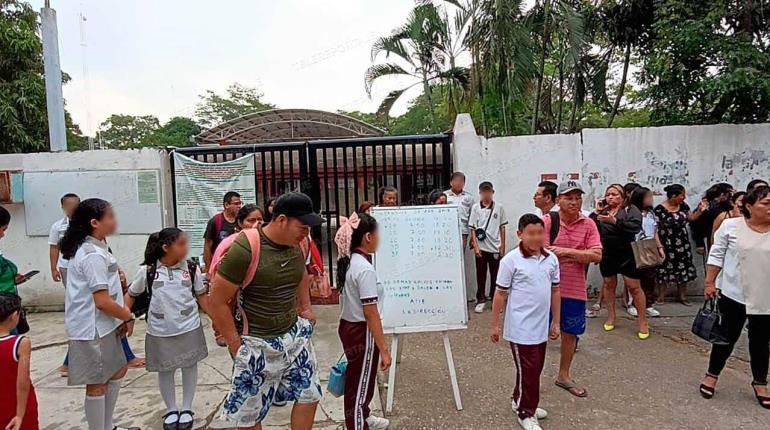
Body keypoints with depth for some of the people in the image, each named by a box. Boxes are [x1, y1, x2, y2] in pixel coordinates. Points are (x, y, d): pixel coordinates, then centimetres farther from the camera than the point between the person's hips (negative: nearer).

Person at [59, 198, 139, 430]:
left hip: (102, 325, 10)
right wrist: (128, 317, -11)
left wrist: (122, 316, 8)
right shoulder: (94, 255, -23)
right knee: (98, 384, 3)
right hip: (93, 328, -10)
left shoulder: (92, 248, 9)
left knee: (117, 371, 20)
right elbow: (102, 301, -26)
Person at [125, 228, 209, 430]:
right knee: (165, 370, 14)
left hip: (189, 328, 1)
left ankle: (186, 409, 32)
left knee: (189, 366, 12)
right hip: (160, 331, 0)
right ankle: (171, 410, 35)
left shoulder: (192, 268, -8)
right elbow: (131, 295, 4)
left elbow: (201, 296, 2)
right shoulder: (148, 271, -10)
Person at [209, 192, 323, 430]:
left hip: (295, 335, 6)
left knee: (309, 396, 16)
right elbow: (217, 303, -17)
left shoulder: (298, 243, -3)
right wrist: (236, 345, -13)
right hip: (257, 344, -5)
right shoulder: (245, 249, -23)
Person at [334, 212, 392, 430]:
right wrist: (384, 349, -20)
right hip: (362, 332, -9)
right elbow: (371, 314, -25)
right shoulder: (365, 269, -24)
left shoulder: (346, 263, 3)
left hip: (347, 326, 9)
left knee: (357, 380, 28)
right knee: (360, 384, 8)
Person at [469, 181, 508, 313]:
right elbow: (472, 229, -1)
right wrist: (475, 246, -7)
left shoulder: (499, 207, 2)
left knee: (496, 275, 8)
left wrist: (503, 246, 3)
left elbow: (502, 228, 6)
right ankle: (480, 300, 17)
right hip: (481, 247, -1)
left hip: (495, 247, 1)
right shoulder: (476, 207, -1)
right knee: (481, 274, 7)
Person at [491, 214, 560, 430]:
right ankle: (525, 413, 22)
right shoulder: (511, 260, -14)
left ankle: (519, 401, 39)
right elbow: (500, 294, -8)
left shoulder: (551, 259, 2)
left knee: (535, 368, 18)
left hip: (541, 326, 6)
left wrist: (556, 322, 13)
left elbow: (555, 291, 11)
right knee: (528, 370, 3)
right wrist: (495, 325, -5)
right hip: (521, 327, -6)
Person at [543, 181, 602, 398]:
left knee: (570, 333, 16)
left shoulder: (588, 224, 0)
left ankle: (563, 376, 36)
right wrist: (580, 255, -12)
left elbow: (597, 255, -8)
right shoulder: (548, 221, -11)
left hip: (575, 289, 4)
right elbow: (543, 253, -19)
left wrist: (565, 251, -16)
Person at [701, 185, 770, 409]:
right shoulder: (731, 226, -7)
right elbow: (716, 255, -2)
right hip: (733, 294, -2)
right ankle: (712, 374, 26)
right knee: (727, 336, 9)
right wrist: (710, 283, -5)